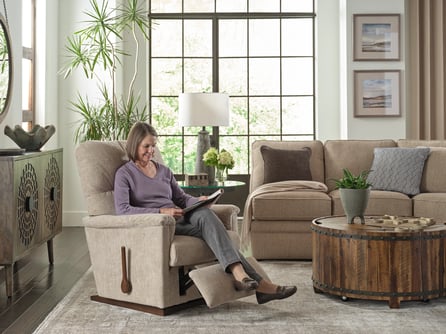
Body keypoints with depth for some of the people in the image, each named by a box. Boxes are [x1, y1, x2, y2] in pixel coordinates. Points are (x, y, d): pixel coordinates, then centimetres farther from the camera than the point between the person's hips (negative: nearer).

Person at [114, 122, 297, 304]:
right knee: (209, 228, -29)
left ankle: (239, 274, -47)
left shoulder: (164, 171, 21)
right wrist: (161, 211, -21)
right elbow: (122, 210, -11)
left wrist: (199, 201, -5)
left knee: (204, 213, -31)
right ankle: (257, 283, -41)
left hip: (178, 220, 5)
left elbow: (182, 198, 19)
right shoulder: (124, 174, 3)